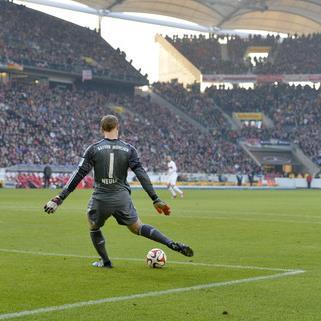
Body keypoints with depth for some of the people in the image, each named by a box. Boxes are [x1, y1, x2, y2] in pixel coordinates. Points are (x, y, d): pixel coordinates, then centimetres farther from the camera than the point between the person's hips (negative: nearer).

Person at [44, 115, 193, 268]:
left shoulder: (93, 149, -2)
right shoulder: (128, 149, 3)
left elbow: (78, 175, -6)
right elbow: (142, 175, -4)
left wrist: (60, 198, -4)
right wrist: (156, 200, -3)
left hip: (100, 199, -2)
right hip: (122, 198, 2)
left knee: (94, 228, 26)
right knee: (138, 228, 16)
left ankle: (105, 261, 31)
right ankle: (173, 245, 1)